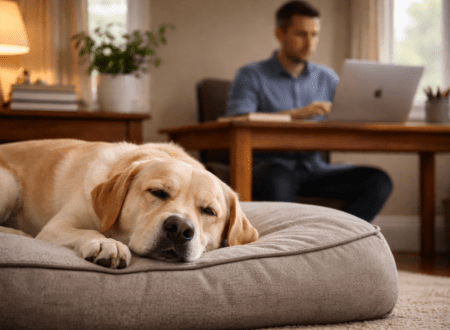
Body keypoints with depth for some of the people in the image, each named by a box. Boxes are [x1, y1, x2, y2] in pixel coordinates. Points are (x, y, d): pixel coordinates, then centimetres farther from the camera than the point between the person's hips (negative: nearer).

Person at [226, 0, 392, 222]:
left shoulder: (326, 77, 19)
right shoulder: (251, 76, 5)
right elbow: (237, 121, -12)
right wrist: (296, 114, -21)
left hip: (313, 168, 4)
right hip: (269, 166, -4)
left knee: (378, 182, -20)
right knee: (278, 180, -40)